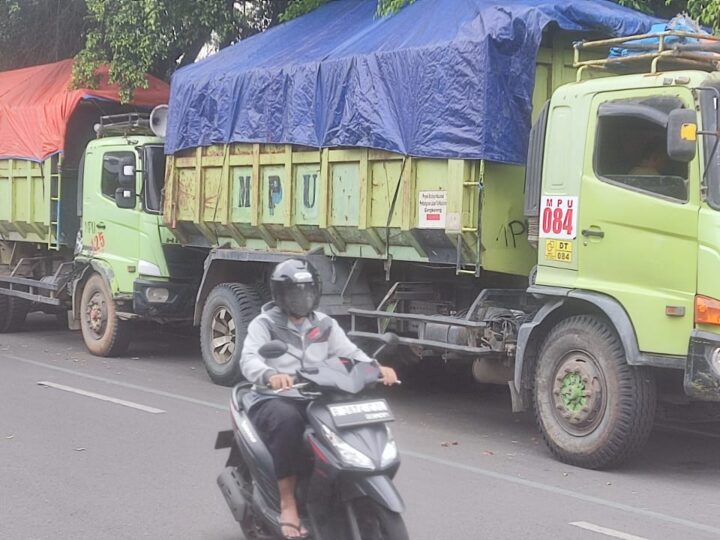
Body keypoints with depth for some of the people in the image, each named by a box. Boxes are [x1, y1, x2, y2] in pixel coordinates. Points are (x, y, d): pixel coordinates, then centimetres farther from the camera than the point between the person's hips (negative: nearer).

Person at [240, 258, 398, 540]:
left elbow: (350, 353, 2)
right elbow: (249, 359, -18)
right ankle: (288, 503, -30)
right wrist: (270, 374, -41)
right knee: (287, 420, -39)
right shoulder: (264, 324, -1)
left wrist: (377, 368, -20)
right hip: (273, 400, -4)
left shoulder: (324, 324, 13)